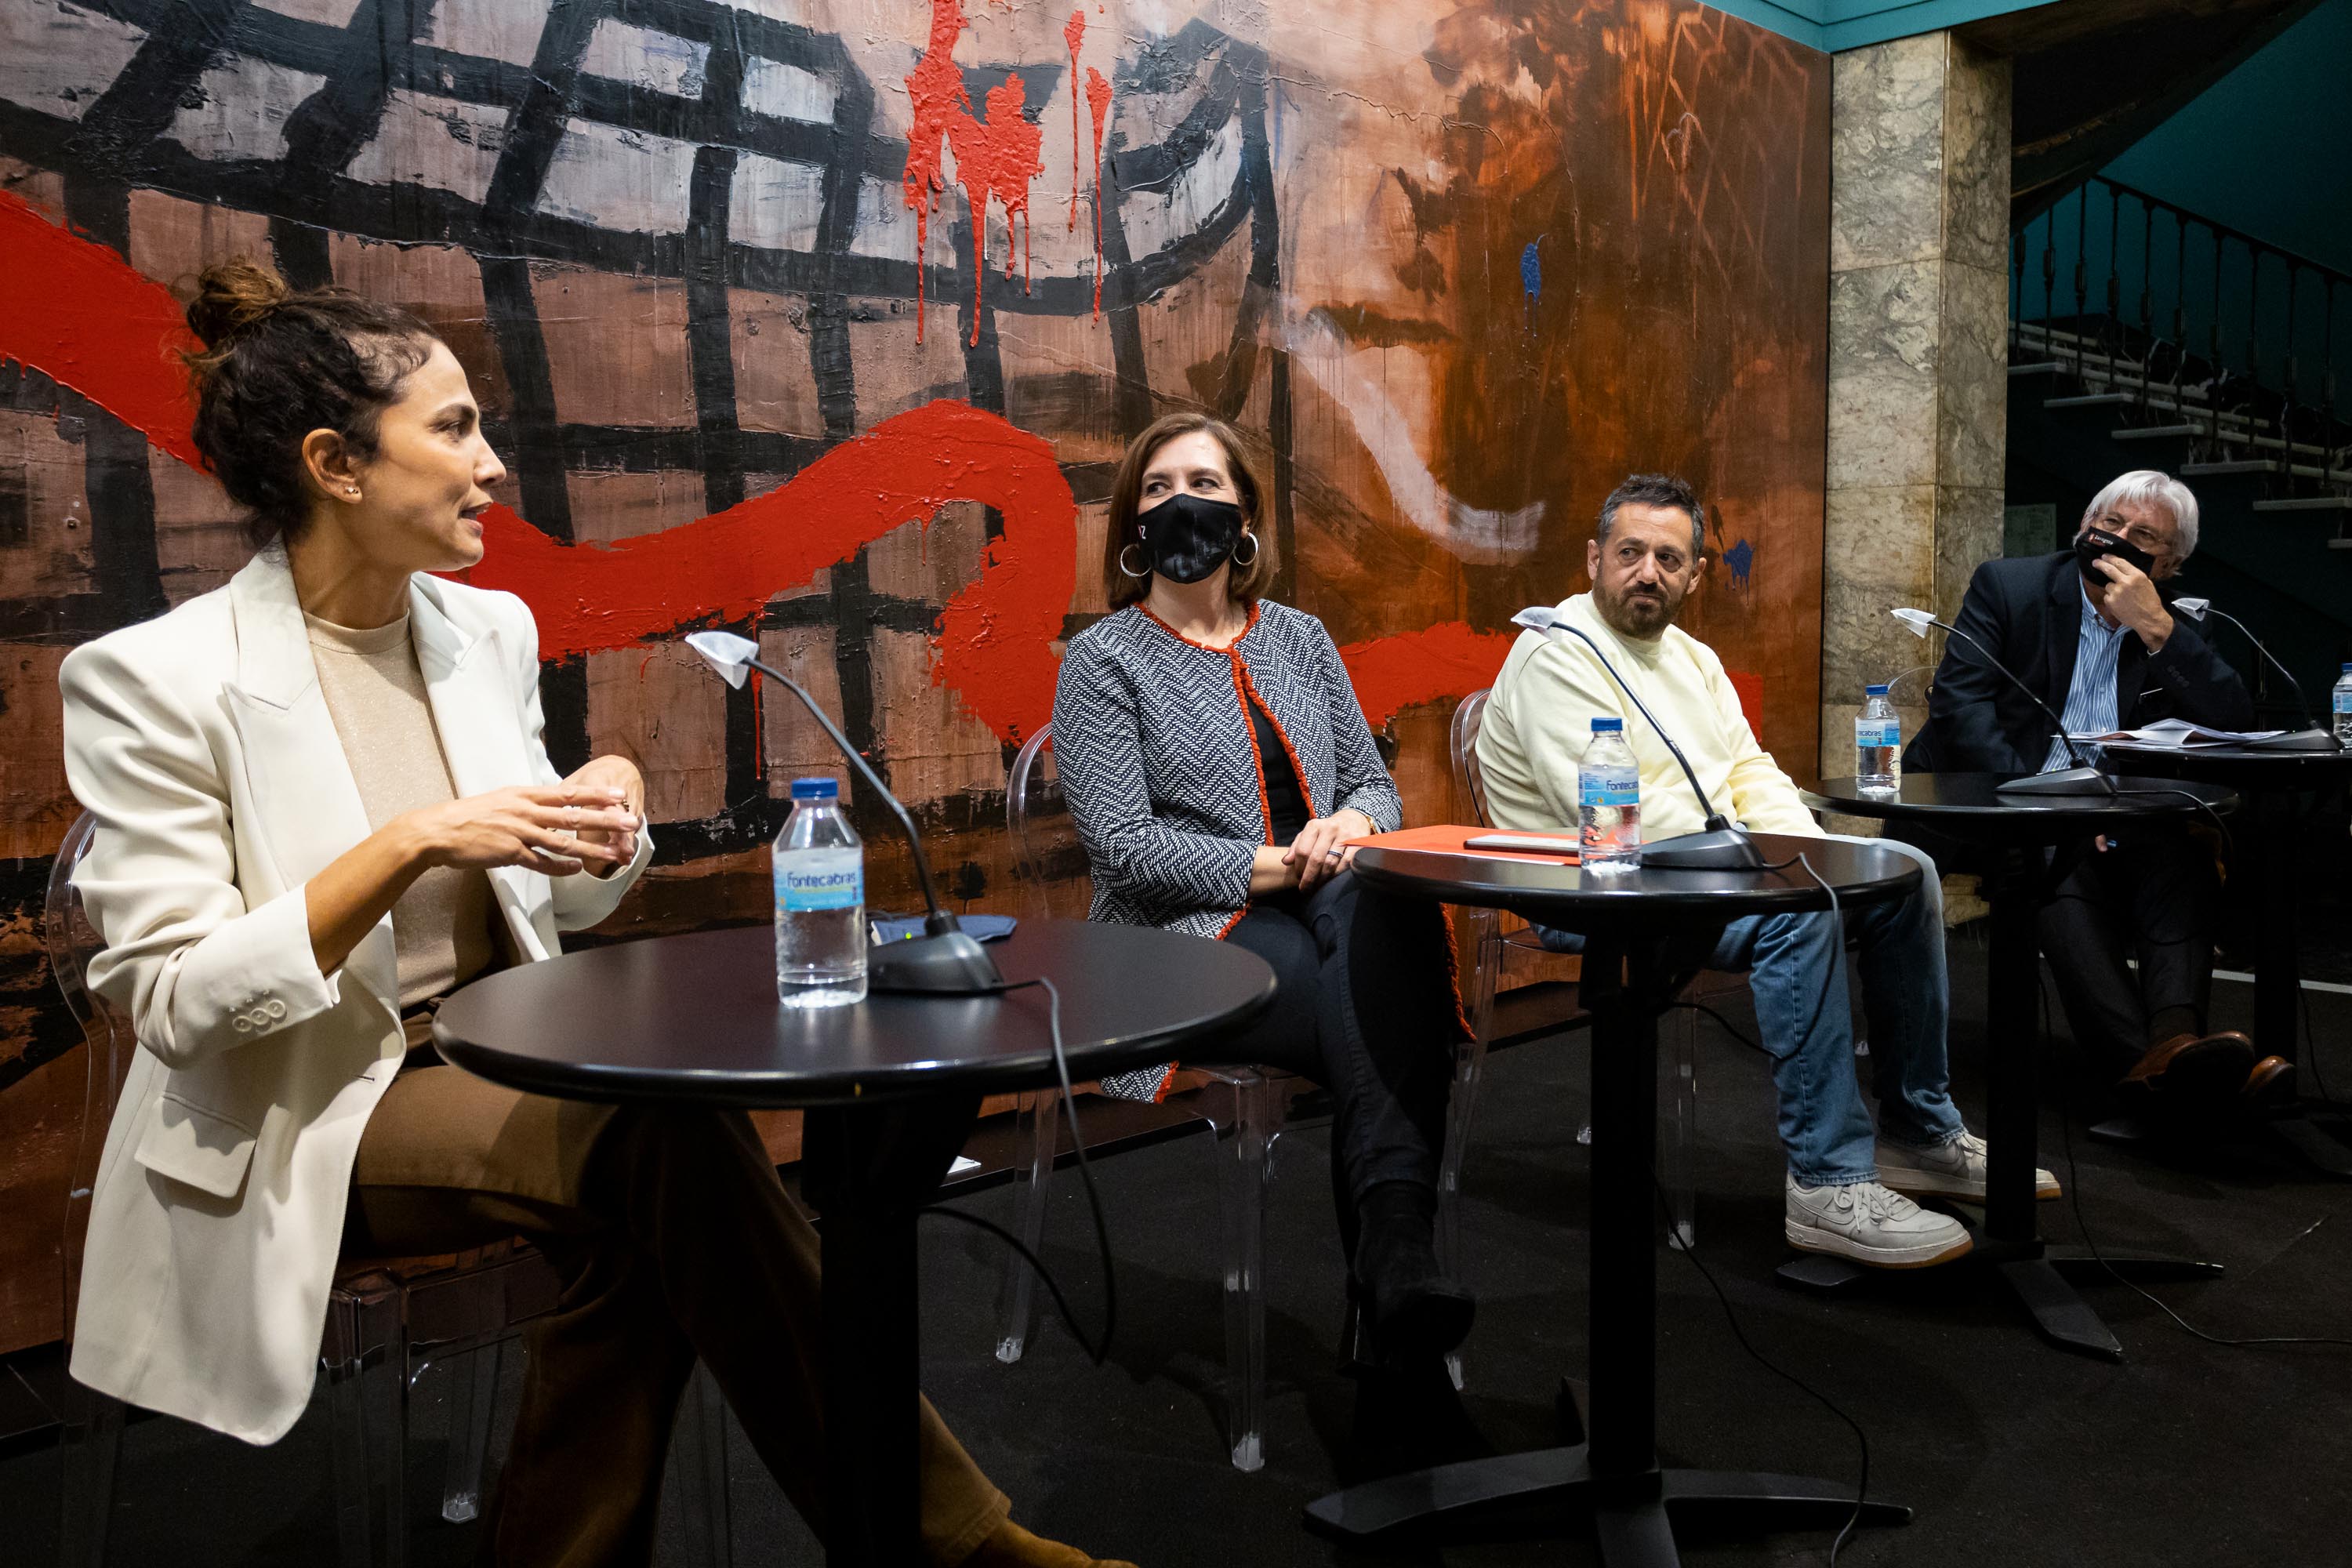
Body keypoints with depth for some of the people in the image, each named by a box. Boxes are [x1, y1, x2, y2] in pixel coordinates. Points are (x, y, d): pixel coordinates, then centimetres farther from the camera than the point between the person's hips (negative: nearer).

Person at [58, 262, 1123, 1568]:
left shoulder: (491, 630, 4)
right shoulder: (153, 678, -12)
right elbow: (172, 998, -16)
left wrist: (599, 832, -11)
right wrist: (413, 843, -27)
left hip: (498, 1055, 5)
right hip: (299, 1117, -5)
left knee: (647, 1209, -28)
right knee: (670, 1140, -29)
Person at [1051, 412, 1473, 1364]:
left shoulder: (1298, 637, 20)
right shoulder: (1104, 659, 4)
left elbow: (1373, 781, 20)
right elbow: (1122, 845, -7)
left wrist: (1354, 822, -6)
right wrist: (1267, 866, -17)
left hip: (1333, 899, 4)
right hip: (1191, 933, -4)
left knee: (1390, 912, -35)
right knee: (1381, 1025, -34)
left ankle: (1393, 1244, -42)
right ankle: (1397, 1246, -29)